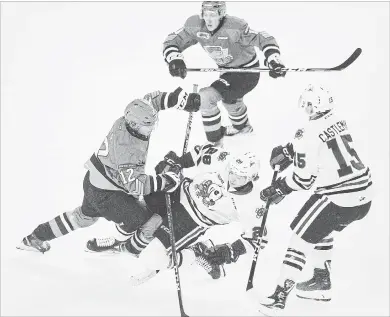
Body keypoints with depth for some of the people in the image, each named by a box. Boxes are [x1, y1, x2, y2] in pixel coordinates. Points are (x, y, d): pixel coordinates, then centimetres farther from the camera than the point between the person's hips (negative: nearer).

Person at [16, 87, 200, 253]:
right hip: (104, 194, -10)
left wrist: (182, 98, -13)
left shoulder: (127, 121, -12)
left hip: (94, 179, 10)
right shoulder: (127, 150, -36)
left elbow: (152, 99, -1)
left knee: (86, 215, 34)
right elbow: (134, 185, -35)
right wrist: (163, 182, -35)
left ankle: (35, 238, 46)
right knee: (143, 222, -5)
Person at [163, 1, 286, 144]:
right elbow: (172, 40, -13)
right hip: (228, 71, 8)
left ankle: (214, 143, -4)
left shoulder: (235, 27, -33)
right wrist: (175, 59, -33)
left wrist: (274, 62, -46)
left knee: (205, 97, -21)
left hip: (247, 73, -8)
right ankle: (242, 126, 71)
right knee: (230, 100, 36)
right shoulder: (195, 26, -17)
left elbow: (263, 39, -31)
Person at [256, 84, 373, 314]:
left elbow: (303, 178, -13)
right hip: (364, 195, 8)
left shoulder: (309, 133, -15)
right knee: (323, 230, 28)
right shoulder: (339, 122, 8)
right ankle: (322, 282, 37)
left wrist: (277, 190, -1)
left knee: (302, 238, 1)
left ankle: (280, 297, 3)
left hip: (338, 200, -8)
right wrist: (287, 151, 18)